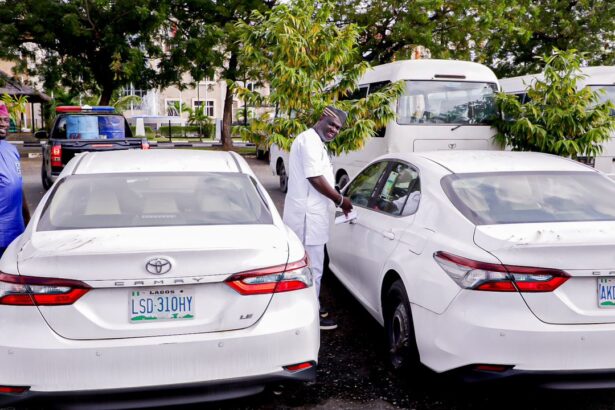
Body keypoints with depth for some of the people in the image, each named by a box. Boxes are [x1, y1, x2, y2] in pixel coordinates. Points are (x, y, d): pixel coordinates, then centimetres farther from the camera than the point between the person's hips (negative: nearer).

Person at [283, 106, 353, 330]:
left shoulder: (316, 142, 19)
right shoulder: (310, 140, -15)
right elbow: (315, 178, -21)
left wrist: (337, 200, 19)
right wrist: (340, 199, -11)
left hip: (310, 212, 11)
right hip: (308, 214, -11)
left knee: (310, 263, 20)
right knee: (313, 266, -4)